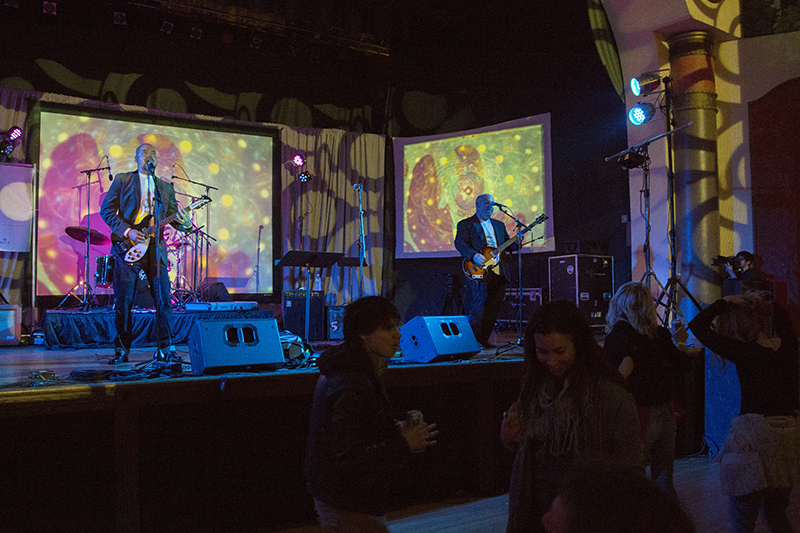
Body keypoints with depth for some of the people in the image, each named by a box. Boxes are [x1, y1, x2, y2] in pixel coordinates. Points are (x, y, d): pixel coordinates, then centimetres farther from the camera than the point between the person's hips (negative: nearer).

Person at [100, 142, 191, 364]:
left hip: (156, 249, 3)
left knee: (163, 301, -1)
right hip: (128, 248, -3)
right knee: (123, 302, -1)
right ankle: (122, 349, 11)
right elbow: (106, 210, 1)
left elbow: (174, 218, 14)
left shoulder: (166, 187, 17)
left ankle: (165, 349, 7)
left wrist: (184, 223, -10)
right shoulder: (122, 180, 7)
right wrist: (127, 231, -12)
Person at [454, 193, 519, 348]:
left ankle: (483, 339, 12)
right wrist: (474, 255, -25)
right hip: (480, 272, -6)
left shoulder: (499, 225, 24)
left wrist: (516, 242, -2)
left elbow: (508, 246, 20)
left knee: (494, 308, 4)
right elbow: (460, 243, -9)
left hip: (500, 272, 6)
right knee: (480, 303, -14)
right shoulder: (465, 224, 5)